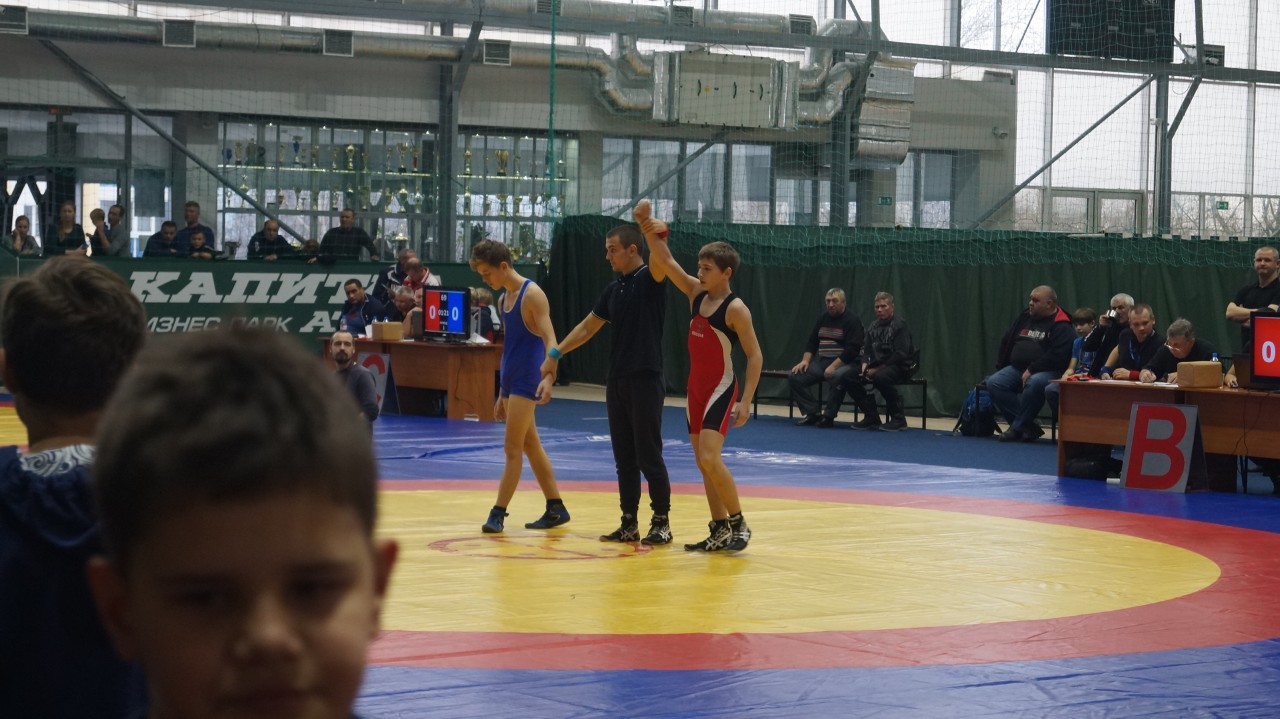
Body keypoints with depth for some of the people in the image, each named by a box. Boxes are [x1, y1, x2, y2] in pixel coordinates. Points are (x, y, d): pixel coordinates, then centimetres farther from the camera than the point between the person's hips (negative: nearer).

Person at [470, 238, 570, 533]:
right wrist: (502, 394, 22)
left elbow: (550, 340, -19)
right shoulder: (506, 297, 14)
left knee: (512, 448, -7)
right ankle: (555, 509, 18)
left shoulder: (532, 294, -12)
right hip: (511, 381, 9)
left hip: (527, 382, -9)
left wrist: (548, 378, -34)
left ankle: (498, 513, -5)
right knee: (531, 447, 12)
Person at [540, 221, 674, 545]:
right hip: (617, 381, 7)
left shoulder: (650, 280, -6)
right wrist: (555, 353, 15)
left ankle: (661, 523, 5)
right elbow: (587, 327, 19)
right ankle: (629, 523, 14)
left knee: (649, 456, -3)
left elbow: (663, 262, -29)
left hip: (646, 381, -7)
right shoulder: (614, 289, 14)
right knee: (624, 458, 9)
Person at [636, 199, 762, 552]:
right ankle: (719, 530, 15)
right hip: (696, 387, 8)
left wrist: (746, 401, -18)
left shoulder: (735, 309, -14)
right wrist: (649, 229, -12)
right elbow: (667, 262, 3)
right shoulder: (696, 293, 6)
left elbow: (755, 356, -13)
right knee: (703, 462, 9)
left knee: (710, 458, -17)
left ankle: (738, 523, -3)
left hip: (721, 388, -8)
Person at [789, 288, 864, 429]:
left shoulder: (852, 321, -7)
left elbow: (852, 349, -16)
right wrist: (805, 360, 0)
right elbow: (812, 342, 19)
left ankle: (828, 417, -27)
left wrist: (834, 366, -25)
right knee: (795, 377, -10)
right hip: (822, 361, 7)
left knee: (837, 377, -40)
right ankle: (811, 413, -8)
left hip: (844, 363, -7)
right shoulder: (823, 319, 16)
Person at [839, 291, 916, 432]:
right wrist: (865, 366, -9)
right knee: (848, 377, -8)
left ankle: (898, 419, -23)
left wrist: (877, 369, -18)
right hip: (877, 365, 8)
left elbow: (901, 354, -18)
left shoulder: (899, 325, -10)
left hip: (901, 366, -8)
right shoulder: (873, 327, 13)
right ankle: (871, 417, -1)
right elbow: (867, 351, 14)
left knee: (881, 377, -39)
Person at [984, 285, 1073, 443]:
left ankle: (1017, 427, -21)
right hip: (1017, 368, 7)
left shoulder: (1061, 326, -5)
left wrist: (1032, 369, -20)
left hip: (1047, 371, -7)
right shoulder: (1025, 317, 17)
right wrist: (1000, 367, 15)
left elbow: (1057, 356, -17)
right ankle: (1029, 426, -20)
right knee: (994, 383, -20)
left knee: (1034, 383, -40)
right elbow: (1006, 343, 25)